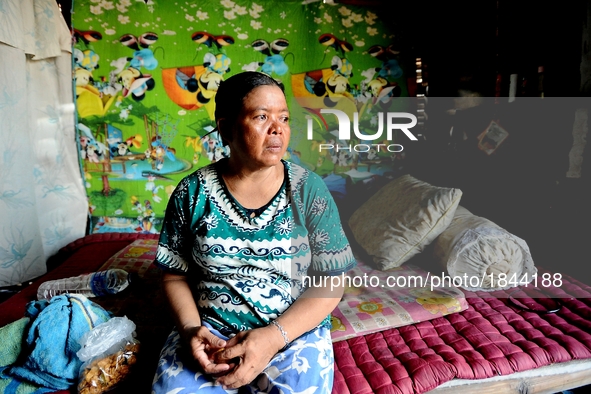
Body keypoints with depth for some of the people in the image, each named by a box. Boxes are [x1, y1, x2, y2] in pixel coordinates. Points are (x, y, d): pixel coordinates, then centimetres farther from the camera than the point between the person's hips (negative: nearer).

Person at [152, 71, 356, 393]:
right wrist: (191, 328, -13)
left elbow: (329, 282, -6)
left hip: (295, 331, 0)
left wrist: (275, 336, -17)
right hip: (209, 331, 1)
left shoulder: (309, 189, -7)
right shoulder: (192, 192, -3)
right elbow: (175, 274, 5)